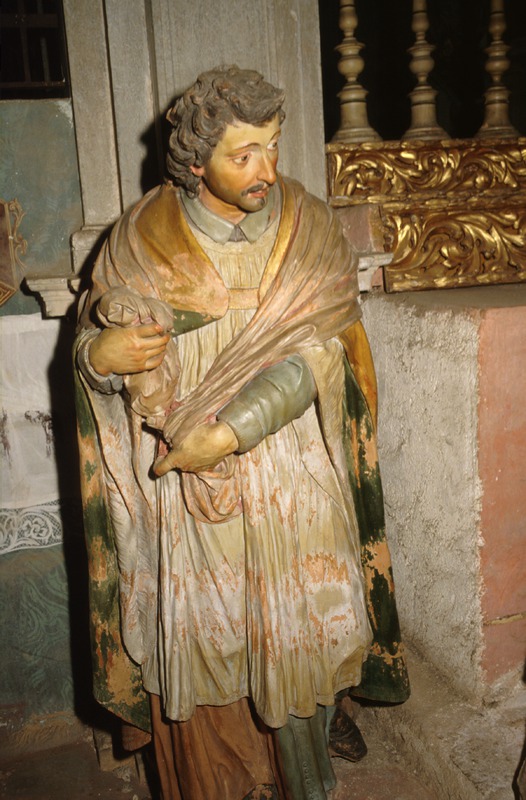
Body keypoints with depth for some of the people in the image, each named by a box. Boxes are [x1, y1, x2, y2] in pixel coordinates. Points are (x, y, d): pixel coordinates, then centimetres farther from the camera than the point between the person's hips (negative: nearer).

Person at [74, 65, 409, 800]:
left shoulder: (310, 229, -5)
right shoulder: (144, 237, -4)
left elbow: (315, 354, -14)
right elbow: (92, 341, 1)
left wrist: (230, 430, -23)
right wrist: (101, 353, -24)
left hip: (293, 481, 0)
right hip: (182, 491, 0)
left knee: (296, 636, 12)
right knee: (197, 643, 11)